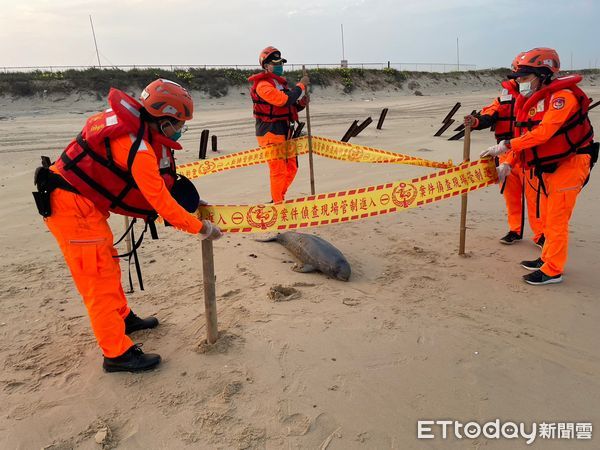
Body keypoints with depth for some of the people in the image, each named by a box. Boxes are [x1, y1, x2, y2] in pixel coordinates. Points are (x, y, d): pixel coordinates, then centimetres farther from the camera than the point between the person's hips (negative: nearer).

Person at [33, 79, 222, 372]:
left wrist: (189, 201, 7)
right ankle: (117, 353, 8)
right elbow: (160, 202, -21)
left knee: (108, 264, 21)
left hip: (85, 202, 10)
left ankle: (123, 318, 40)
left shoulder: (134, 126, 3)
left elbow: (158, 184, 11)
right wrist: (201, 228, -12)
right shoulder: (137, 146, -25)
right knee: (99, 278, -3)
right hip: (72, 207, -10)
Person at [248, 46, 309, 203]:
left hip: (285, 132, 10)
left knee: (291, 168, 14)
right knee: (278, 170, -7)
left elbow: (290, 107, 21)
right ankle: (278, 203, 4)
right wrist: (300, 85, -15)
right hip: (271, 133, -9)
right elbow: (283, 100, -26)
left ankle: (279, 199, 28)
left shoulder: (280, 83, 18)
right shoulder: (263, 84, -13)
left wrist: (302, 102, 0)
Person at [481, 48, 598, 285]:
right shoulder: (529, 101, 8)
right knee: (549, 217, 17)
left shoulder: (562, 96, -19)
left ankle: (552, 271, 4)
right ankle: (548, 258, 31)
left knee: (556, 220, -5)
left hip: (568, 164, -9)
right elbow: (522, 136, 6)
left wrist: (506, 145, -31)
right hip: (547, 167, 9)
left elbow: (543, 132, -31)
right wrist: (508, 163, -6)